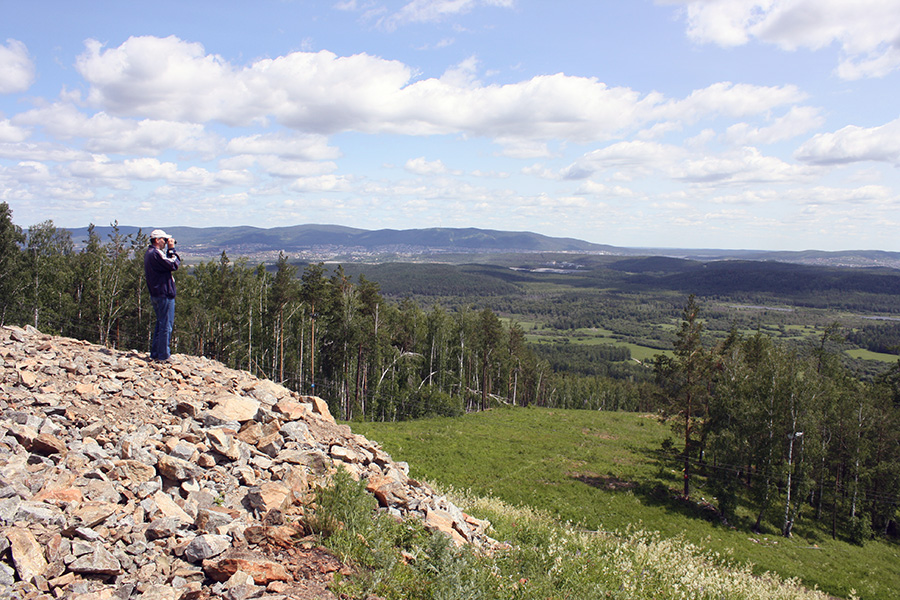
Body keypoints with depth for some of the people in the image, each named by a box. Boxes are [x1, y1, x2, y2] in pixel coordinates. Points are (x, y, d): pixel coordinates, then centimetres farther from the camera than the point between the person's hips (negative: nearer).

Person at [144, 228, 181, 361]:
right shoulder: (156, 253, -16)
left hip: (155, 294, 10)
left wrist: (170, 251, 8)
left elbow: (167, 263, 15)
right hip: (164, 294, -10)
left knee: (160, 324, 18)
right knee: (166, 325, -4)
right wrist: (172, 249, -9)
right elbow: (174, 265, -18)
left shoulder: (148, 253, 16)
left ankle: (155, 353, 23)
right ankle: (164, 355, 0)